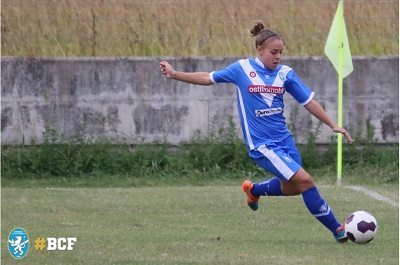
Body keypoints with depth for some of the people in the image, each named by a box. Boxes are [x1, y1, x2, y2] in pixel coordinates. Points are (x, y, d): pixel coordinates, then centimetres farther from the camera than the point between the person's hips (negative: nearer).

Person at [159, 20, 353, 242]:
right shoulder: (242, 69, -4)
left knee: (291, 188, 15)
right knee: (304, 180, -16)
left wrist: (333, 125, 5)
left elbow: (308, 101, 8)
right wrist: (174, 74, 5)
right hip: (262, 144, -5)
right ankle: (337, 229, -9)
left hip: (284, 139, 5)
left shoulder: (285, 73, 2)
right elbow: (208, 78, 8)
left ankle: (254, 190, 44)